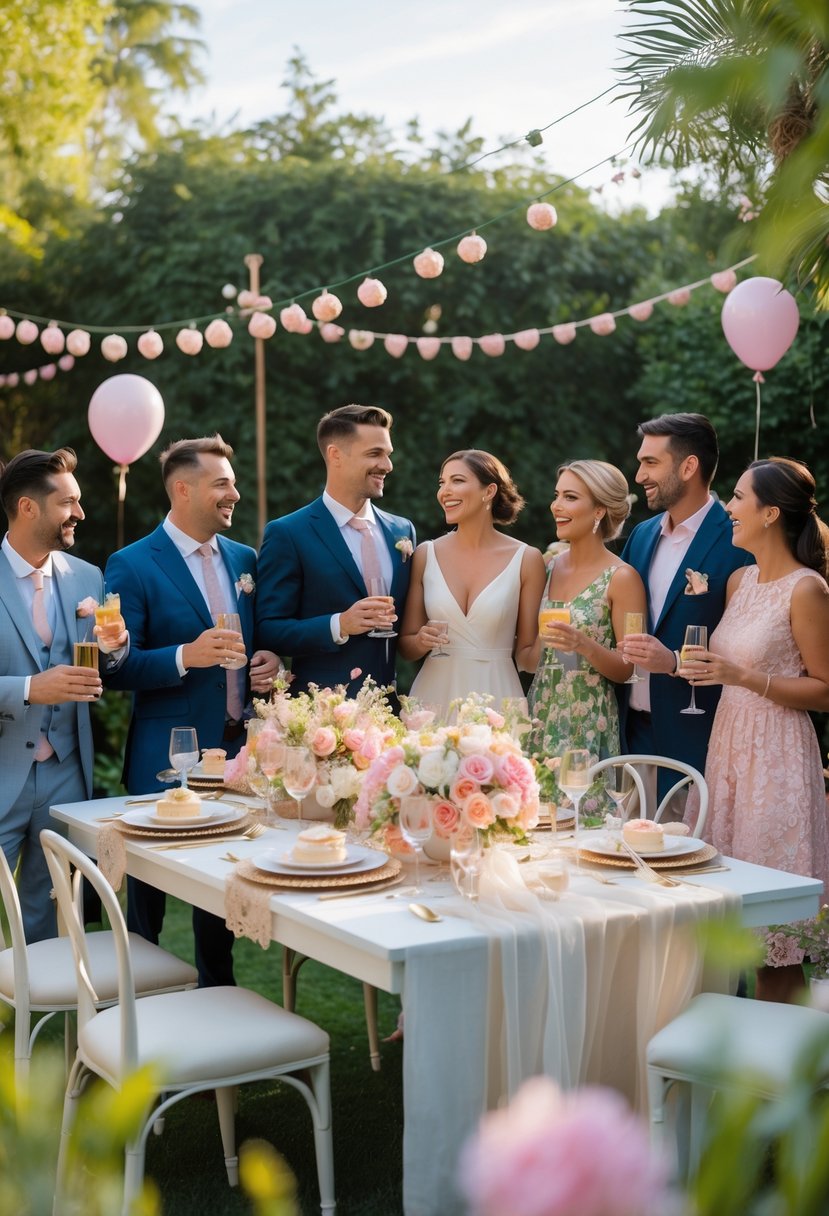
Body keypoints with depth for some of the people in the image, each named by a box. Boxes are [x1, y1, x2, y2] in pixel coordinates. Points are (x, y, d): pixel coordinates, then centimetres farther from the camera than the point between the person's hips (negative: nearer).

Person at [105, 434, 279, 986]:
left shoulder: (244, 558, 9)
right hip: (167, 756, -5)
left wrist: (270, 662, -3)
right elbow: (117, 666, -14)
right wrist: (185, 656, -28)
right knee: (150, 887, 6)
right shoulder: (133, 565, -9)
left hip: (238, 749, 6)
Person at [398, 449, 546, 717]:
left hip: (496, 696, -1)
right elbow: (406, 645, 9)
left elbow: (527, 652, 3)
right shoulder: (426, 555, 2)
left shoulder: (526, 560, -2)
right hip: (434, 697, 1)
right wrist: (421, 642, -12)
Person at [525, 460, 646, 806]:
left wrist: (585, 646, -22)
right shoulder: (549, 566, 7)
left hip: (586, 726, -5)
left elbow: (627, 669, -8)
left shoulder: (621, 578, -8)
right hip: (539, 717, 5)